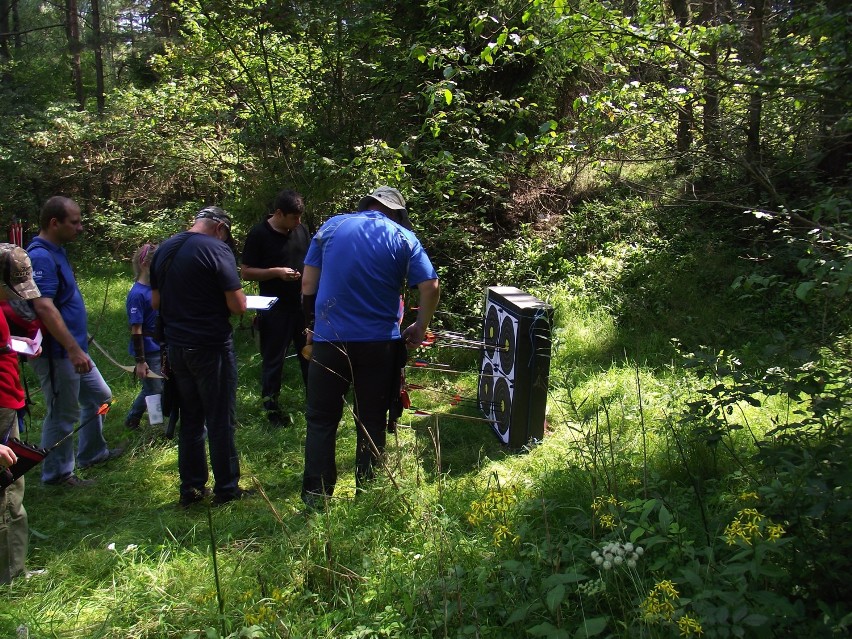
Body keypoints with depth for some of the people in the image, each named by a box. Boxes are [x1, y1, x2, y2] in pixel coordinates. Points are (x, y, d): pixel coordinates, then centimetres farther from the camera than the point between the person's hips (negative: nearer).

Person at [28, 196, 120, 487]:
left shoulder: (56, 252, 10)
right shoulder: (41, 257, -21)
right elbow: (44, 308, -30)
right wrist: (73, 349, -31)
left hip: (73, 349, 10)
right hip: (57, 353, -10)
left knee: (99, 396, 21)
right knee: (62, 414, 3)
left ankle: (92, 453, 36)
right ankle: (57, 473, 19)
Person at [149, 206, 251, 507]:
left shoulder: (164, 250, 8)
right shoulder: (216, 250, -14)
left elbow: (156, 301, 14)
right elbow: (238, 305, -17)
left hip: (176, 346, 7)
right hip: (211, 348, -7)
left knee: (190, 420, 17)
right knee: (220, 421, 6)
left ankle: (190, 488, 24)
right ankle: (226, 488, 16)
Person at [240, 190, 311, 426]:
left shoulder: (302, 230, 6)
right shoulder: (259, 234, -9)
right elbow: (246, 272, -8)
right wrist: (276, 272, -20)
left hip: (303, 305, 5)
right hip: (275, 309, -5)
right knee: (273, 360, 5)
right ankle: (271, 406, 19)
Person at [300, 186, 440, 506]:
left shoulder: (331, 227, 5)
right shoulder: (404, 238, 1)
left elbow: (307, 284, 5)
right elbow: (431, 287, -5)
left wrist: (312, 324, 16)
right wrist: (420, 329, 9)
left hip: (329, 339, 1)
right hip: (380, 343, 0)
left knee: (321, 420, 11)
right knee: (372, 423, 11)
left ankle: (315, 496, 15)